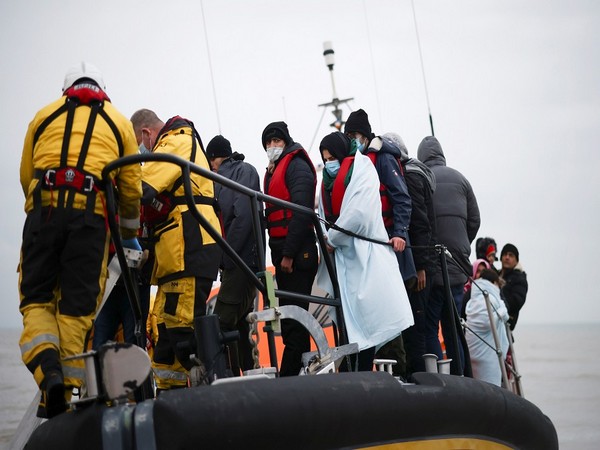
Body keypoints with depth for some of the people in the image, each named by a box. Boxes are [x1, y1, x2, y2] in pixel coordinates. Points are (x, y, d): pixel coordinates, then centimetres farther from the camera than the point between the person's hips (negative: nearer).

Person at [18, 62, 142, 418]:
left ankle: (48, 370, -19)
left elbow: (26, 177, 19)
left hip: (43, 209, 0)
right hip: (90, 215, 0)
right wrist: (129, 235, 31)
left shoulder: (44, 116, 20)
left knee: (36, 299, 6)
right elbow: (132, 188, 17)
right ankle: (64, 394, -3)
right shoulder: (119, 122, 20)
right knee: (77, 308, 3)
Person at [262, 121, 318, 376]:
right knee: (289, 315, 11)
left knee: (294, 317, -10)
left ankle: (289, 375, -11)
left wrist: (289, 254, -19)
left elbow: (301, 212, -16)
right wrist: (277, 254, 14)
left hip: (297, 253, -10)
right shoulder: (273, 171, 22)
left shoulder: (297, 166, -7)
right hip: (282, 253, 10)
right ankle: (300, 370, 16)